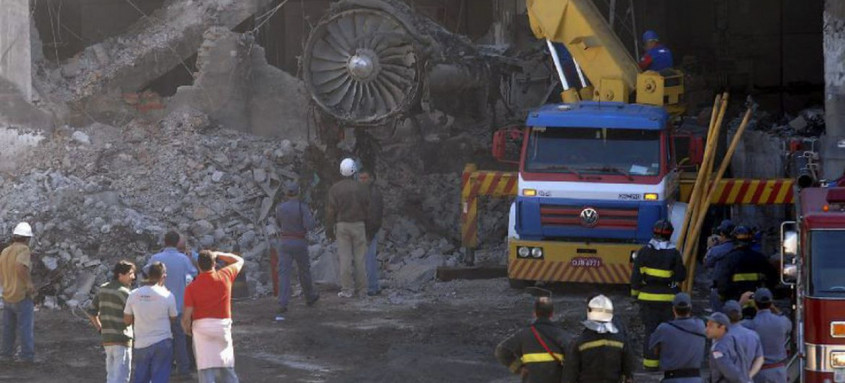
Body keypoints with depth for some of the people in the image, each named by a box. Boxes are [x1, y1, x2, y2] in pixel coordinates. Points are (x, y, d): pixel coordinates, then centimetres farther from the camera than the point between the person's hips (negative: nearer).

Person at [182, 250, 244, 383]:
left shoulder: (192, 287, -6)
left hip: (201, 327, -2)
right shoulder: (225, 276, -2)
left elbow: (187, 316, -7)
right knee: (226, 369, 15)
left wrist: (186, 328, 12)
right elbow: (239, 261, 18)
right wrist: (218, 255, 18)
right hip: (223, 325, 2)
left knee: (206, 369, -2)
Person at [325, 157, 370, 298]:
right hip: (359, 225, 1)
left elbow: (330, 211, -6)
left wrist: (329, 230, 2)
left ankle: (347, 289, -2)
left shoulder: (335, 189, -6)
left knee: (345, 258, 0)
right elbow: (367, 208, 0)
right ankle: (361, 288, 11)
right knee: (359, 257, 8)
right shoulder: (361, 188, -3)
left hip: (342, 225, -1)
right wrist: (368, 228, 9)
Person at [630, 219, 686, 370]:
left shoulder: (645, 251, -3)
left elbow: (636, 274, -1)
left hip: (648, 296, 1)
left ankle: (650, 361, 3)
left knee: (650, 329, 5)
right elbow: (681, 276, -2)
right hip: (668, 297, -1)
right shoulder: (674, 253, -5)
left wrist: (635, 292, 9)